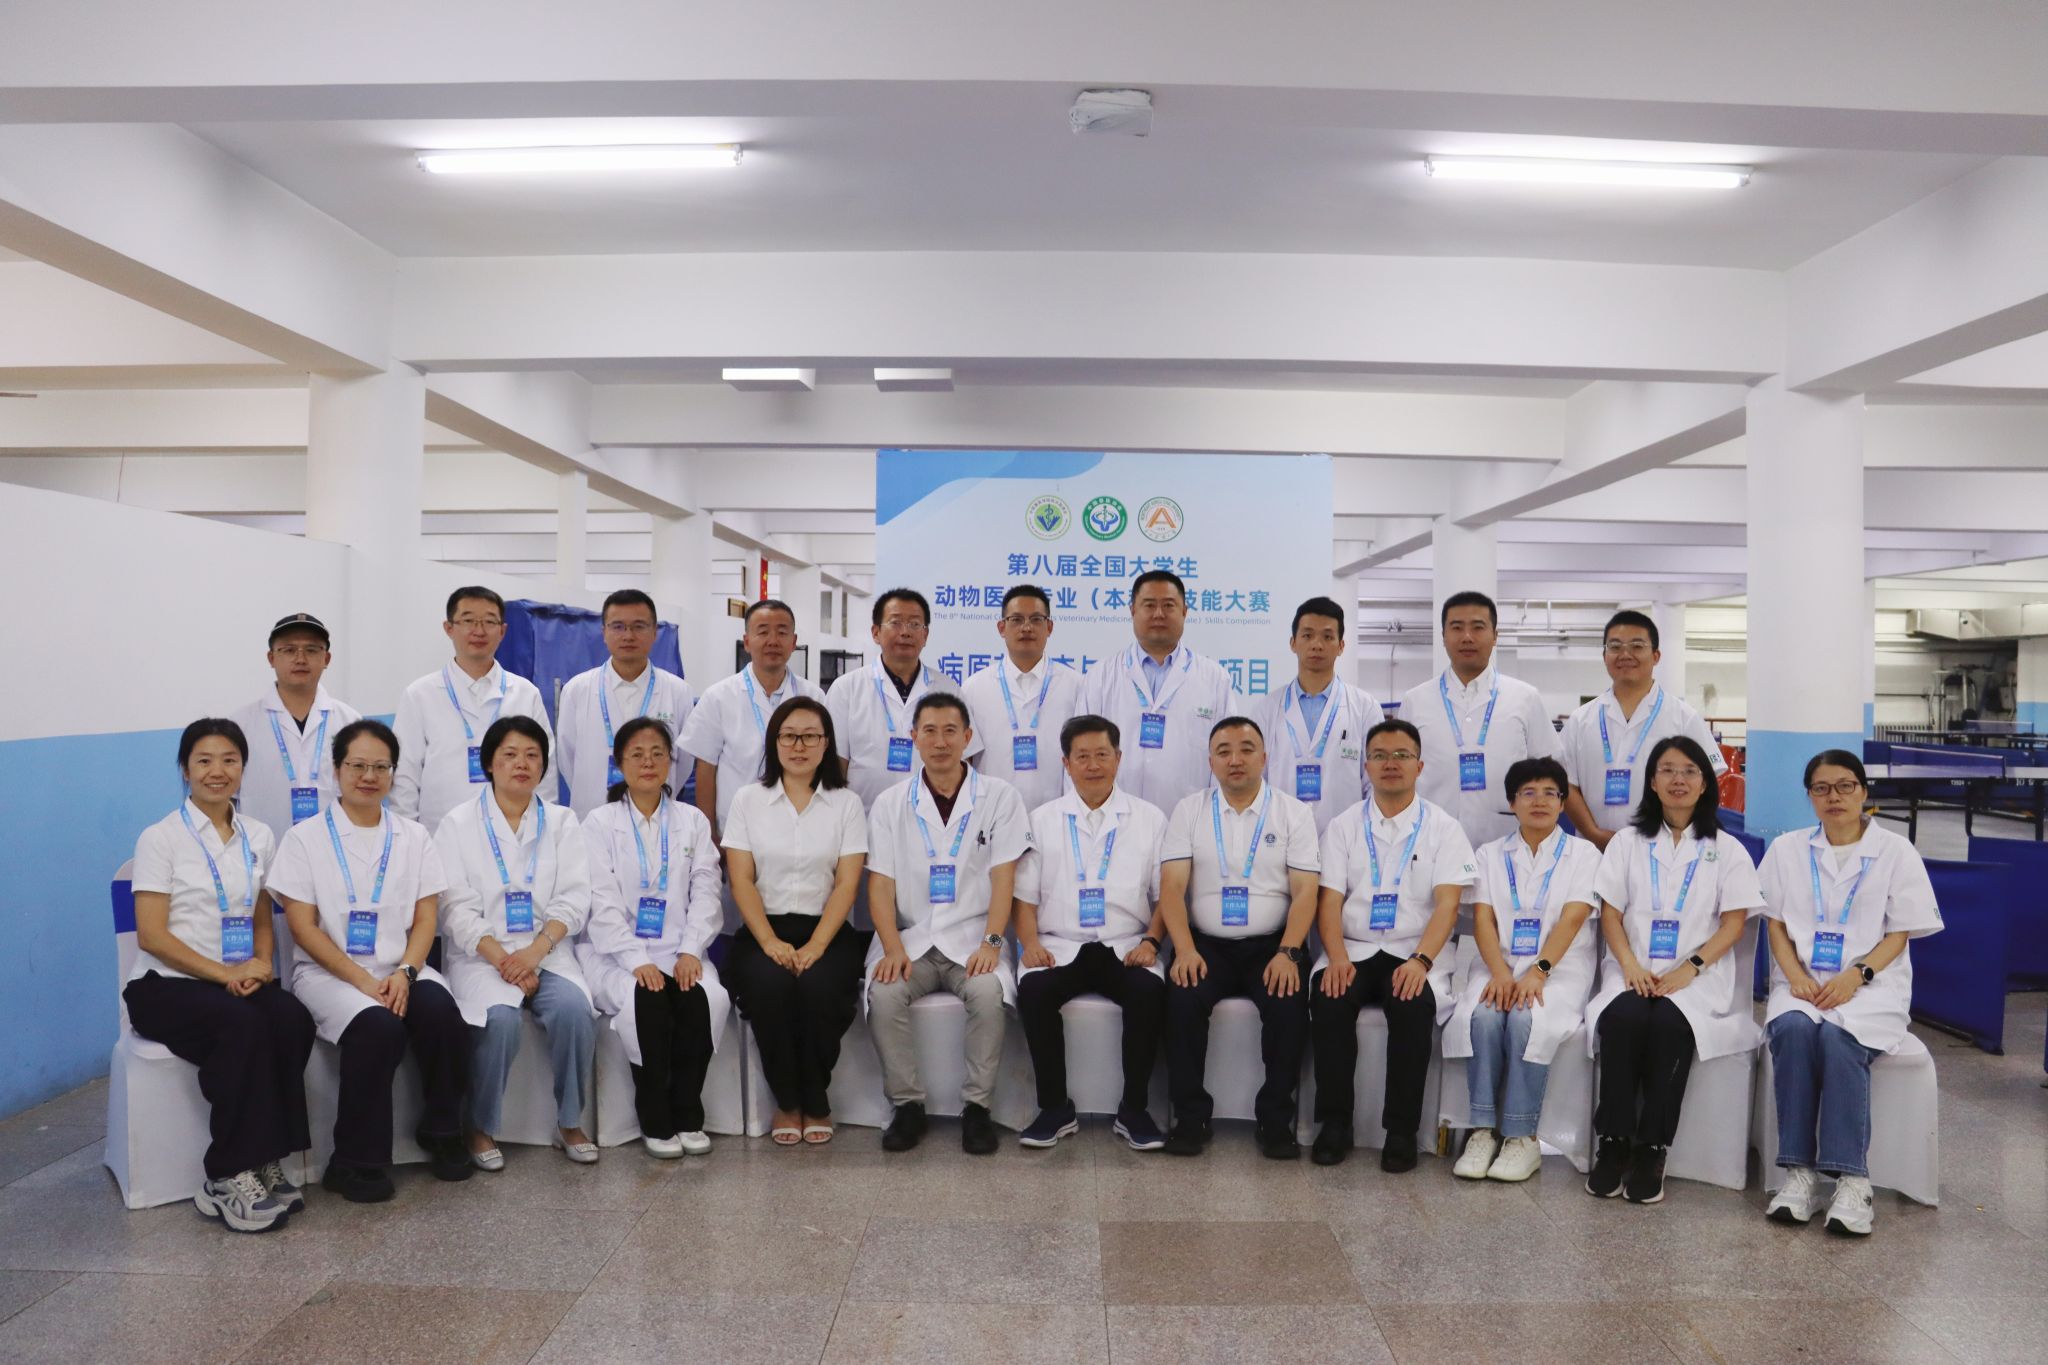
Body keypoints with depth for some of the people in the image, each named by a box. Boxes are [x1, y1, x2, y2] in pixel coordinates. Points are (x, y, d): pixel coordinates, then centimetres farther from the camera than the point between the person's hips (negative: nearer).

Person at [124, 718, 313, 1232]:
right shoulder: (160, 838, -3)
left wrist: (261, 963, -5)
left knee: (293, 1020, -28)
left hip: (237, 982, 4)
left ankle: (264, 1163, -20)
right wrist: (222, 973, -18)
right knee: (244, 1025, -34)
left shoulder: (257, 837, 12)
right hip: (166, 985, -4)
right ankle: (229, 1178, -25)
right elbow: (151, 935, -9)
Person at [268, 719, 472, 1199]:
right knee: (378, 1025, -33)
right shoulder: (305, 837, 3)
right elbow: (303, 926, -4)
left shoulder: (413, 837, 13)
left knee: (442, 1012, -29)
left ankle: (441, 1133, -7)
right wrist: (362, 980, -15)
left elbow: (426, 918, 6)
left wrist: (404, 972, -13)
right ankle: (356, 1162, -16)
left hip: (401, 969, 3)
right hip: (329, 972, -3)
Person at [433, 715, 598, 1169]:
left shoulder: (561, 821, 12)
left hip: (546, 951, 2)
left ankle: (570, 1124, -7)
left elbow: (573, 897, 1)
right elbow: (457, 908, -5)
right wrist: (503, 960, -18)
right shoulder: (459, 824, 6)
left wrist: (534, 952, -15)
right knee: (500, 1018, -30)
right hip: (479, 955, -2)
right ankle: (481, 1129, -7)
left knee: (574, 1007, -27)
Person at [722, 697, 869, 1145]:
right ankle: (787, 1103, -9)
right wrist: (771, 943, -14)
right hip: (763, 931, 0)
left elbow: (847, 885, -1)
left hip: (827, 932, 0)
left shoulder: (847, 804, 7)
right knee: (769, 985, -31)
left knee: (818, 986, -31)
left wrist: (815, 946, -16)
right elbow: (742, 881, 0)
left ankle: (815, 1103, -7)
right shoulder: (748, 800, 8)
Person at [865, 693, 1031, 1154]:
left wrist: (991, 943, -15)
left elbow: (1003, 879, -2)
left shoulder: (999, 796, 5)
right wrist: (893, 949, -14)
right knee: (884, 994, -28)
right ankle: (907, 1104, -10)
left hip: (972, 939, -1)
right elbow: (880, 884, 2)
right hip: (912, 938, 1)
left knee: (988, 992, -31)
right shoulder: (890, 804, 9)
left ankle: (976, 1106, -13)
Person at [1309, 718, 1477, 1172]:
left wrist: (1421, 961, -22)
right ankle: (1335, 1123, -17)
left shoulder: (1443, 828, 6)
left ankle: (1402, 1130, -19)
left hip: (1414, 954, -1)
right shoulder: (1344, 828, 11)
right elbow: (1330, 901, 3)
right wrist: (1337, 957, -16)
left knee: (1414, 1006, -33)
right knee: (1328, 1000, -29)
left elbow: (1447, 904, -5)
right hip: (1353, 950, 2)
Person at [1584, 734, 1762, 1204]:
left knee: (1669, 1023, -34)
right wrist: (1631, 965, -11)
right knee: (1623, 1019, -32)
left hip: (1698, 976, -1)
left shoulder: (1727, 849, 11)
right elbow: (1610, 913, 8)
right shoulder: (1628, 842, 14)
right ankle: (1614, 1143, -24)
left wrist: (1690, 968, -13)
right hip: (1635, 969, 1)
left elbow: (1733, 923, 2)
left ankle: (1652, 1151, -24)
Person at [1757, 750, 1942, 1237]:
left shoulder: (1896, 851, 7)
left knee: (1838, 1038, -34)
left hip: (1871, 985, -2)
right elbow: (1776, 924, 10)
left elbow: (1899, 933, 2)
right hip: (1802, 982, 2)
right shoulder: (1787, 849, 13)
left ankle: (1851, 1178, -30)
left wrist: (1857, 975, -15)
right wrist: (1794, 975, -9)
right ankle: (1800, 1172, -31)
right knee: (1792, 1029, -32)